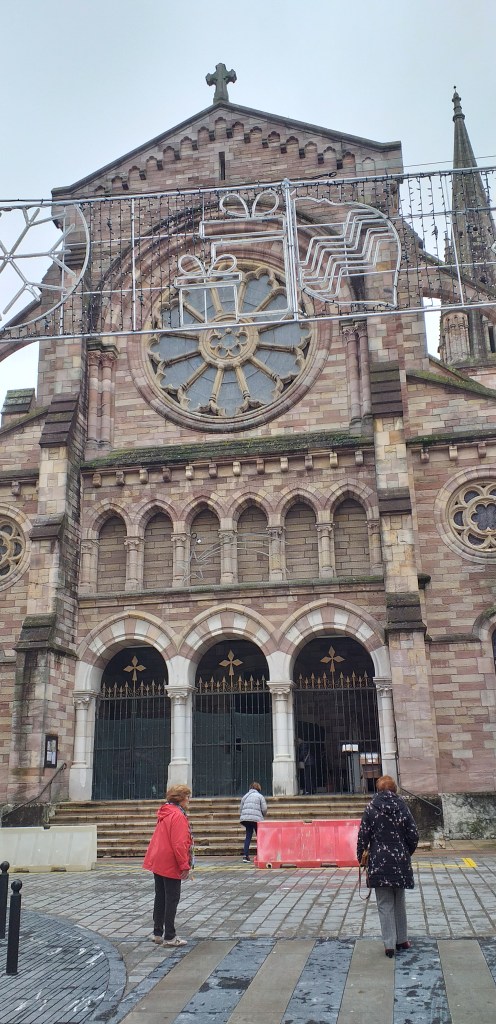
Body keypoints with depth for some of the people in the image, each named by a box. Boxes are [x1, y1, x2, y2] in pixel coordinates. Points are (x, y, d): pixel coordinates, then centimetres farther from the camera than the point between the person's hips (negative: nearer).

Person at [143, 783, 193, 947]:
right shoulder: (178, 816, -18)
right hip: (170, 865, -9)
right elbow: (179, 844, -23)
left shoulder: (165, 813, 12)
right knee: (172, 900, 0)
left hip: (157, 863, 9)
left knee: (160, 898, 16)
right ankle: (169, 937, 6)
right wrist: (185, 865, -18)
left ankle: (158, 933, 24)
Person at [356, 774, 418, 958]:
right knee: (399, 902, 18)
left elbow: (363, 836, -7)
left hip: (379, 862, -2)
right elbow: (413, 835, -1)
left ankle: (389, 944, 2)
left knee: (385, 904, 4)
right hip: (400, 861, 2)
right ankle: (402, 939, 26)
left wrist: (361, 858, 5)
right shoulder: (402, 807, -1)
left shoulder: (371, 808, -6)